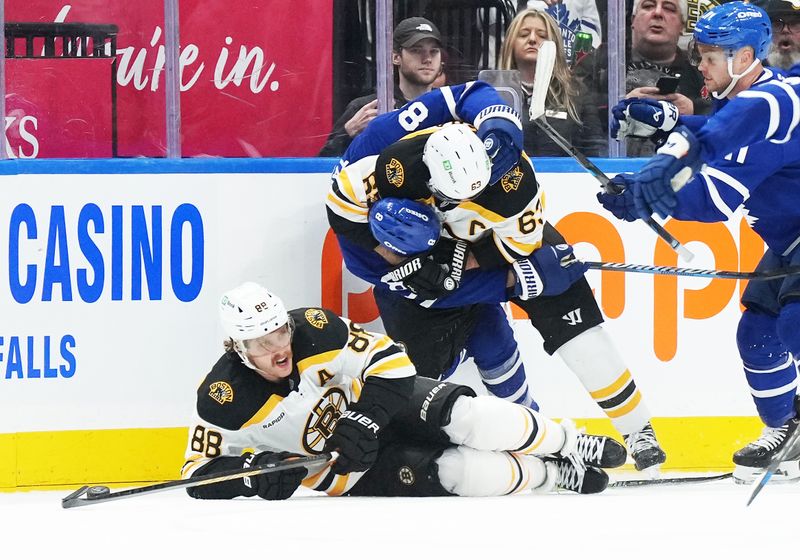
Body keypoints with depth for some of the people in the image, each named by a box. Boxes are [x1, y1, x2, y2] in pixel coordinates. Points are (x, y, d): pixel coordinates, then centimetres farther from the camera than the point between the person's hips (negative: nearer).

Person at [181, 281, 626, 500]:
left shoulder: (314, 333, -20)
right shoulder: (224, 401, -22)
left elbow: (389, 361, -15)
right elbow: (200, 474, -16)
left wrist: (364, 421, -28)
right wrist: (249, 472, -35)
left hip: (384, 406, 2)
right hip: (350, 471, -2)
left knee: (465, 415, -25)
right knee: (460, 471, -24)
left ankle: (568, 445, -2)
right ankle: (557, 476, -3)